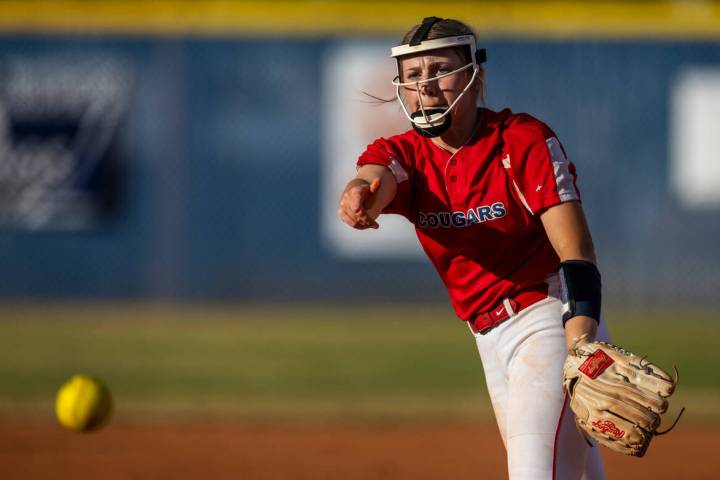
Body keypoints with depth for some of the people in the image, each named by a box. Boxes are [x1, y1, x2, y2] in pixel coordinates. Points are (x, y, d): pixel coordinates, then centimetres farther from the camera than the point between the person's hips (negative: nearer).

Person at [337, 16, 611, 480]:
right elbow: (377, 176, -24)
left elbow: (575, 246, -21)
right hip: (491, 337, 7)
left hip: (552, 318, -7)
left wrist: (580, 340, -37)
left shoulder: (525, 141, -11)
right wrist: (362, 195, -51)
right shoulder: (404, 153, 2)